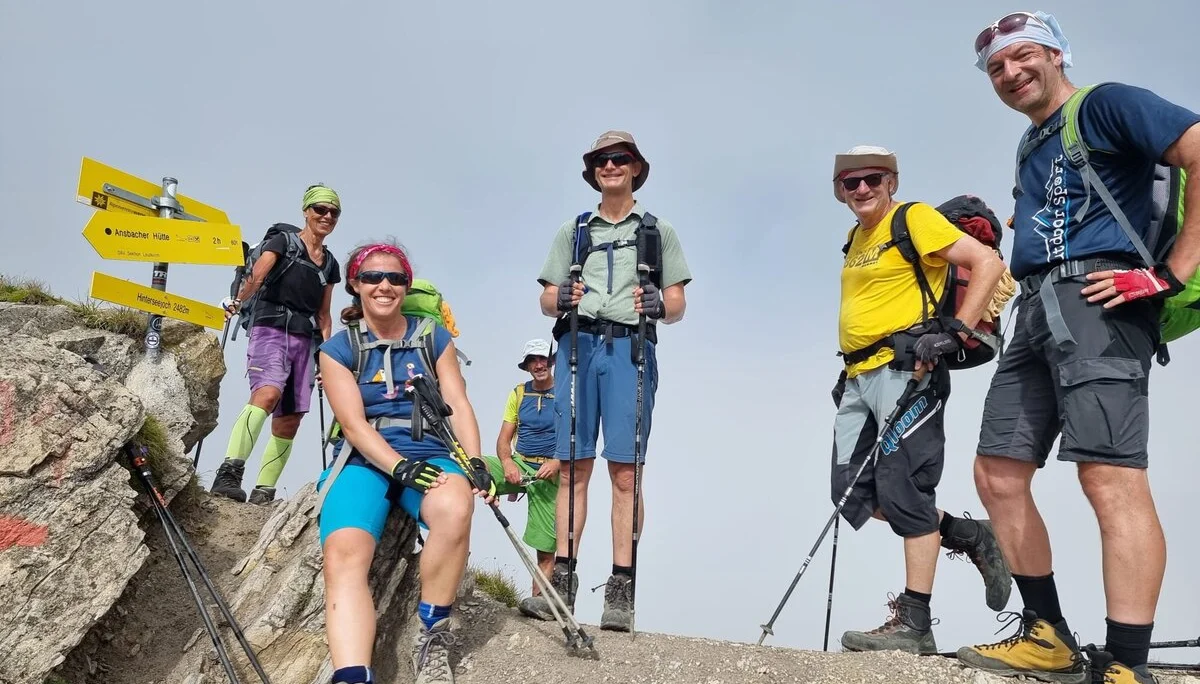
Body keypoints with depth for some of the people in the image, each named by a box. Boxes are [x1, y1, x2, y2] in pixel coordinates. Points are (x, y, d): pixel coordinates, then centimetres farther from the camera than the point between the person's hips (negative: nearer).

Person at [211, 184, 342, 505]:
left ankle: (263, 491, 8)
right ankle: (228, 474, -37)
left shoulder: (330, 264, 19)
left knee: (289, 421, 2)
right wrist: (237, 300, -32)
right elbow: (257, 275, -14)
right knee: (268, 394, -31)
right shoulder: (283, 242, 4)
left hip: (304, 340, 6)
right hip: (271, 330, -6)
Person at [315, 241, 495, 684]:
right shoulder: (337, 349, 7)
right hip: (363, 460, 0)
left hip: (428, 455, 1)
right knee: (343, 554, -31)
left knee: (455, 508, -36)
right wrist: (399, 467, -21)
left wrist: (475, 463, -12)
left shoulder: (433, 338, 12)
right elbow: (354, 423, -4)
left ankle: (433, 636, -17)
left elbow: (458, 405, 5)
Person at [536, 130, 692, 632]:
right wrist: (561, 300, -8)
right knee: (574, 467, -2)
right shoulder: (573, 231, 22)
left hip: (630, 349, -2)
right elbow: (546, 300, 15)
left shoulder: (658, 231, 18)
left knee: (625, 472, -7)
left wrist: (659, 304, -12)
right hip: (577, 345, 2)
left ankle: (621, 589, -6)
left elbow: (678, 307, 11)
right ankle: (563, 577, 2)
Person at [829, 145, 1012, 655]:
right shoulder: (857, 239, 20)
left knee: (902, 490, -9)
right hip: (859, 378, 9)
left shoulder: (914, 219, -4)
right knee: (854, 493, 6)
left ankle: (914, 624, 0)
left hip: (905, 371, -9)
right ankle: (969, 536, 20)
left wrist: (955, 332, -18)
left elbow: (988, 263, -10)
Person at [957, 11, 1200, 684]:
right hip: (1038, 312, 9)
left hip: (1095, 297, -9)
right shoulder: (1031, 147, 27)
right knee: (998, 476, 4)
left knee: (1110, 476, -17)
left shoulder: (1106, 103, 2)